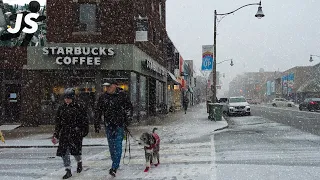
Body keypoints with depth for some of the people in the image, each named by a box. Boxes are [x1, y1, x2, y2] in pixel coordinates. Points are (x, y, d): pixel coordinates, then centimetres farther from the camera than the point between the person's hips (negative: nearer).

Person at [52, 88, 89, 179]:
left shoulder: (78, 107, -5)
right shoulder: (61, 108, 8)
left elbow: (84, 120, -1)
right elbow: (58, 123, 13)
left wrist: (84, 132, -4)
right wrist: (56, 135, 12)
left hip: (76, 133, -4)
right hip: (64, 133, 4)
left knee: (76, 151, 4)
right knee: (64, 152, -3)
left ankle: (79, 162, 37)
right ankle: (68, 171, 7)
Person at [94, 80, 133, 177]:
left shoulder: (122, 95, -3)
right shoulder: (103, 97, 7)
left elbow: (129, 108, 1)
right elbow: (98, 111, 13)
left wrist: (127, 121, -5)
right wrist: (97, 124, 10)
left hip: (120, 124, -4)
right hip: (108, 125, 4)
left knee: (118, 145, -10)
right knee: (111, 145, 9)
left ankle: (114, 167, -12)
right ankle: (115, 163, 25)